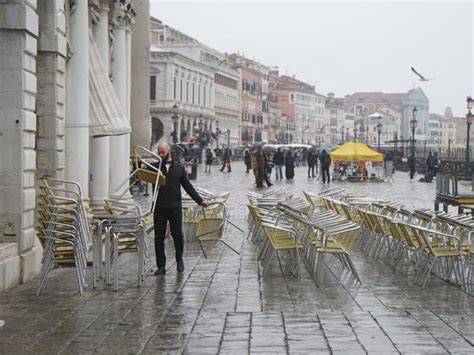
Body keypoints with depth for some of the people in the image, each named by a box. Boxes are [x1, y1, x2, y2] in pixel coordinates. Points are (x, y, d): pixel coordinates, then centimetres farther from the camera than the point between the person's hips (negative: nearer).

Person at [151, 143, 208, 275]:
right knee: (159, 237, 1)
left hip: (175, 208, 0)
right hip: (159, 208, 0)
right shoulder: (154, 167, 8)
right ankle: (161, 266, 8)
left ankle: (179, 260, 23)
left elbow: (188, 186, 13)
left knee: (177, 235, 0)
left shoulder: (179, 168, 10)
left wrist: (200, 200, 8)